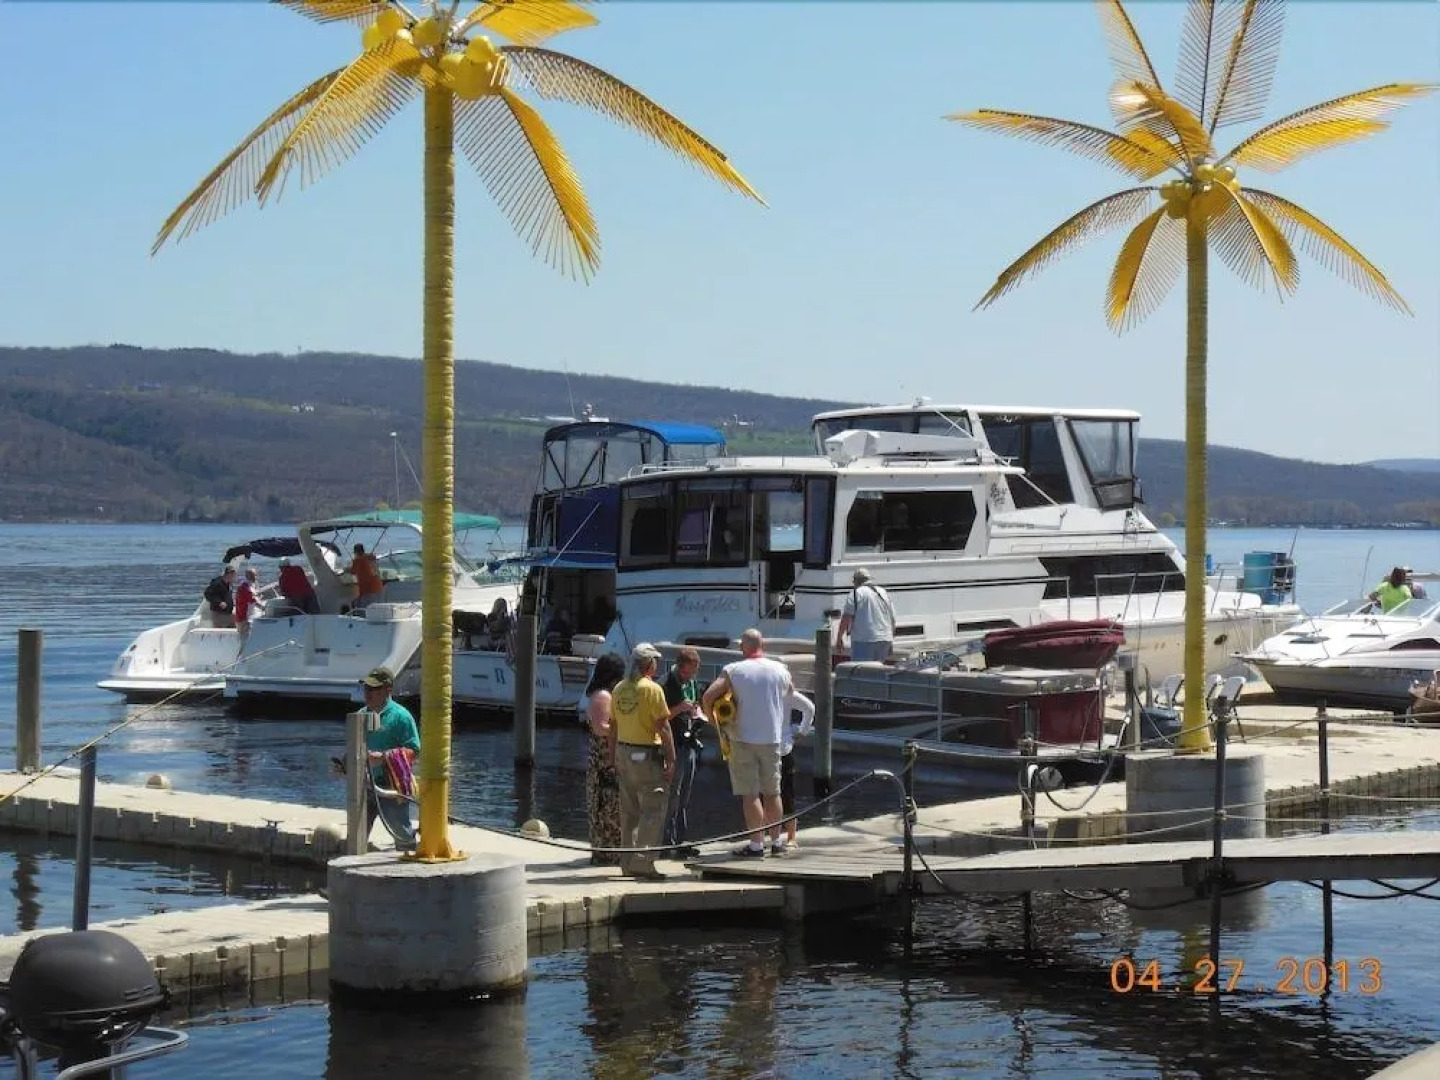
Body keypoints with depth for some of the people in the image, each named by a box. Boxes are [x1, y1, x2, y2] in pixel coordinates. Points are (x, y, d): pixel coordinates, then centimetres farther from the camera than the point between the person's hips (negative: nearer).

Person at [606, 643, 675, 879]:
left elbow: (613, 727, 14)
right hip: (647, 755, -7)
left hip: (623, 751, 8)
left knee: (629, 811, 13)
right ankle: (642, 863, -11)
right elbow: (663, 727, -14)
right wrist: (671, 760, -10)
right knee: (653, 811, -5)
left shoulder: (619, 688, 9)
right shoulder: (652, 689, -13)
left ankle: (628, 862, 17)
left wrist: (614, 758, 20)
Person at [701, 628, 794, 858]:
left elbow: (707, 697, -13)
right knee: (772, 792, 14)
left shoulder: (732, 671, -7)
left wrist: (713, 719, 5)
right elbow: (790, 689, 23)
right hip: (772, 738, 3)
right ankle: (777, 841, 20)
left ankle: (756, 844, -3)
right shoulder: (779, 669, 1)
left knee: (750, 794, -1)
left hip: (743, 738, -3)